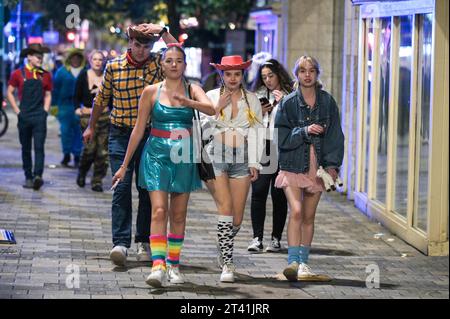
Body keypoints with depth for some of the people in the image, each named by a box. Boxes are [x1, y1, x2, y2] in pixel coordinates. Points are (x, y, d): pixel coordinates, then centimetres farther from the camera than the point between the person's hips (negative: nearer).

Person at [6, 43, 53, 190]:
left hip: (40, 117, 0)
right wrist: (17, 111, -1)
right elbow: (9, 93, 6)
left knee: (39, 147, -12)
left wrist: (45, 111, 3)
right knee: (26, 149, 7)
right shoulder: (18, 74, 2)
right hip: (24, 117, 0)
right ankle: (28, 177, 13)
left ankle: (38, 175, -21)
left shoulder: (45, 75, 7)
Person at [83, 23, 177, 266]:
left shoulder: (159, 63, 0)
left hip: (150, 134, 1)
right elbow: (101, 98, 14)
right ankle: (121, 242, -15)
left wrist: (162, 31, -20)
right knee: (122, 187, -9)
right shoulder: (114, 66, 1)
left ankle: (143, 242, 13)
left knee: (147, 189, 5)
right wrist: (91, 127, 23)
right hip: (120, 135, -1)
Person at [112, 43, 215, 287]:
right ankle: (158, 265, -22)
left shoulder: (192, 91, 4)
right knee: (159, 211, -14)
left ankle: (173, 266, 19)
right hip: (157, 155, -2)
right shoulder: (151, 92, 3)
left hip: (183, 157, 2)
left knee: (178, 215, 8)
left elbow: (210, 109, -18)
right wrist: (124, 165, 7)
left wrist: (187, 102, -38)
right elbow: (139, 129, 6)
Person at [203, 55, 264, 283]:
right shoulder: (212, 96, 8)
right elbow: (205, 129, 3)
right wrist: (217, 108, -9)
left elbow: (256, 133, 9)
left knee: (237, 218, 1)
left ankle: (223, 248, 31)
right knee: (225, 208, -16)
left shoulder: (252, 100, 12)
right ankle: (227, 264, -13)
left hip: (242, 159, 2)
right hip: (216, 157, -2)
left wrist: (255, 163, 2)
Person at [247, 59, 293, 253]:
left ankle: (276, 239, 10)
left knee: (279, 195, 2)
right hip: (261, 150, 3)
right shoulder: (258, 96, 16)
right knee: (258, 193, -6)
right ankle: (257, 238, -5)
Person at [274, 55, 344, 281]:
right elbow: (281, 136, -3)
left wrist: (332, 165, -3)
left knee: (309, 216, 8)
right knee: (296, 211, -17)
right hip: (293, 164, -2)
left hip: (317, 165, 3)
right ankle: (293, 261, -21)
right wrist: (304, 131, -16)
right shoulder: (288, 103, 0)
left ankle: (303, 261, 16)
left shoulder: (327, 102, 5)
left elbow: (335, 135, 5)